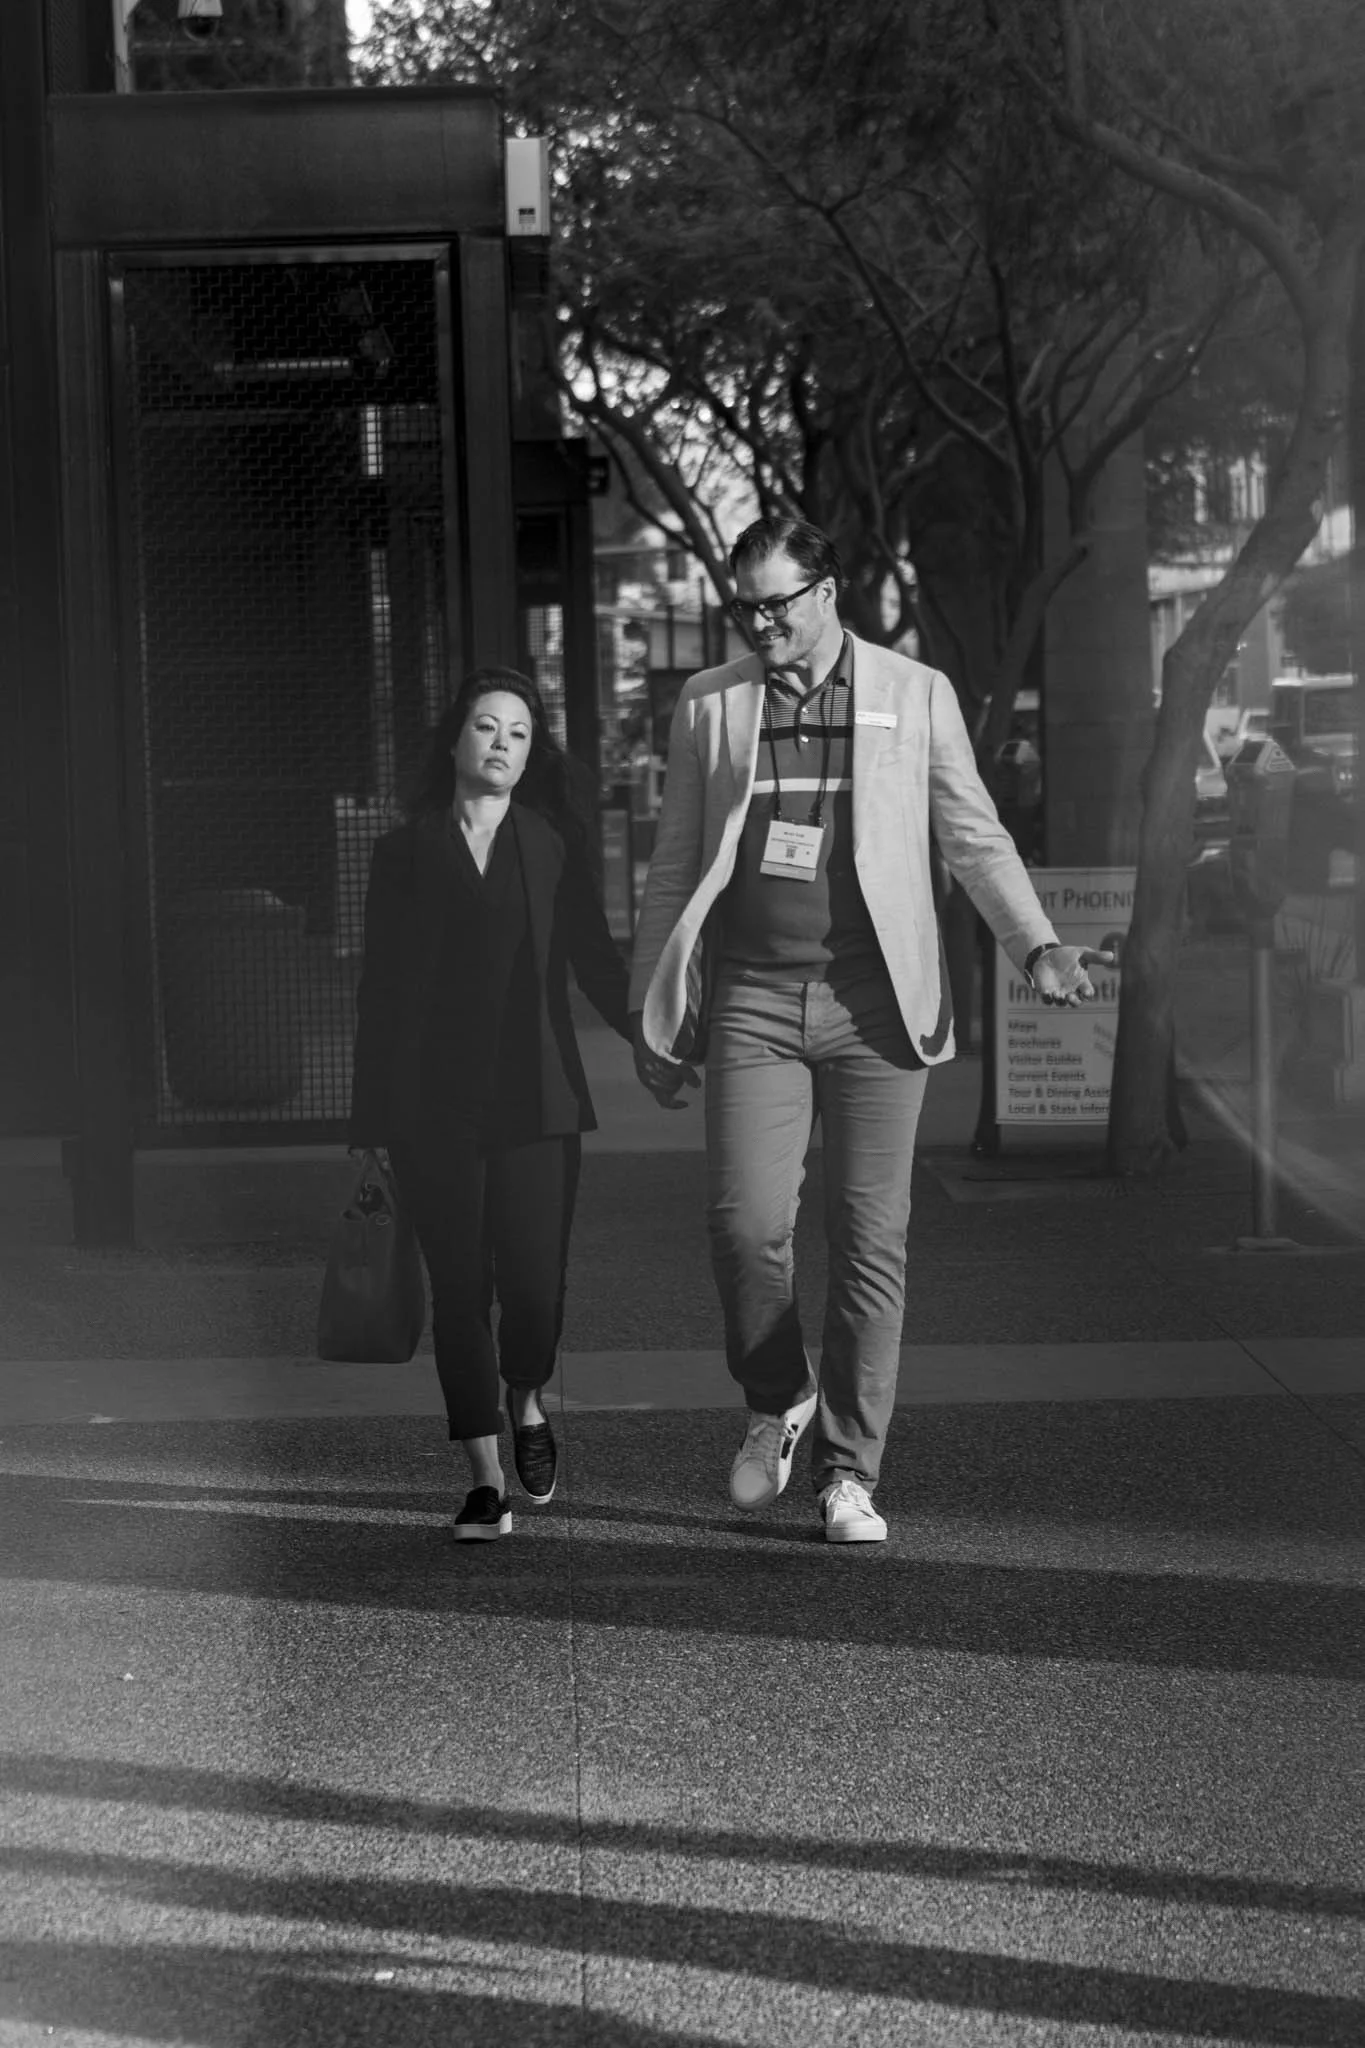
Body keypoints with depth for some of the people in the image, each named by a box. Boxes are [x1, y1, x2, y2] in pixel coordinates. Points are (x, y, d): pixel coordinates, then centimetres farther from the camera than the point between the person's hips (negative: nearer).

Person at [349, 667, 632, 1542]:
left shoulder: (553, 845, 8)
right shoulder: (406, 853, 8)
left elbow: (597, 962, 10)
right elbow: (380, 992, 8)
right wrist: (370, 1127, 5)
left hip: (535, 1101, 0)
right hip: (433, 1104, 0)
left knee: (535, 1284, -9)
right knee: (460, 1290, 0)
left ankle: (527, 1402, 24)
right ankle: (486, 1478, 10)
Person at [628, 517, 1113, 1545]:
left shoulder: (916, 696, 8)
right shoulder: (710, 705, 11)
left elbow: (974, 835, 10)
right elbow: (675, 865, 14)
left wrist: (1038, 944, -6)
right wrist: (650, 1011, 12)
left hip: (874, 999, -1)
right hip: (752, 1000, 1)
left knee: (871, 1236, -2)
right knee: (746, 1219, -11)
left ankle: (849, 1472, 7)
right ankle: (779, 1400, 18)